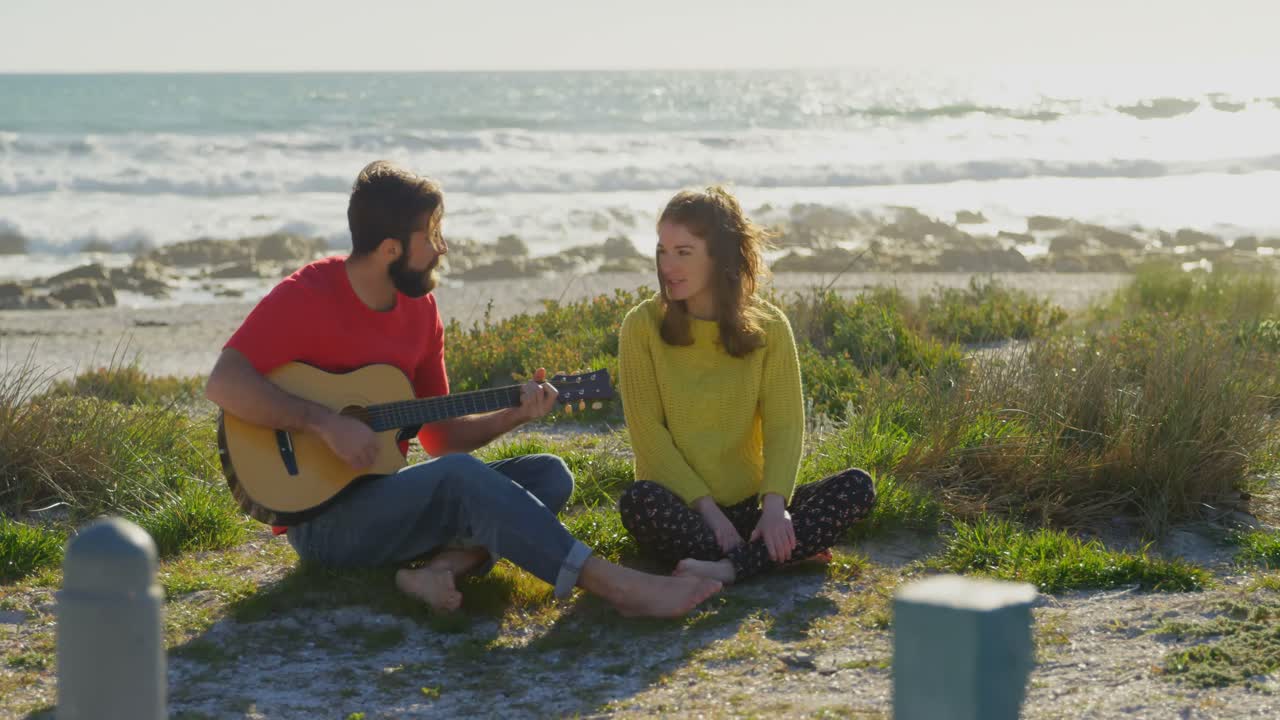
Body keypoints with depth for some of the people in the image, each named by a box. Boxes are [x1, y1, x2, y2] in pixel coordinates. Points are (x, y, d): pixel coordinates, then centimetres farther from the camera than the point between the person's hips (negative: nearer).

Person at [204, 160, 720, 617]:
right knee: (461, 475, -33)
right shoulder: (306, 297, -11)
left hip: (388, 499, 8)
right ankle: (615, 586, -34)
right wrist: (325, 423, -30)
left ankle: (440, 567, -27)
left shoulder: (420, 308, 10)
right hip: (320, 516, -8)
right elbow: (224, 383, -24)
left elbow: (440, 437, 13)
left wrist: (511, 416, -4)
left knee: (550, 475, -3)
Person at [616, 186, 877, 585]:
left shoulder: (768, 326, 1)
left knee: (857, 487, -19)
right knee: (638, 501, -36)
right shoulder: (643, 325, -4)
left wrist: (774, 504, -23)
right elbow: (648, 433, -9)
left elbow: (785, 426, -4)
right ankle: (785, 552, -28)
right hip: (682, 507, -2)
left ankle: (728, 569, -36)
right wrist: (706, 508, -19)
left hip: (748, 504, 3)